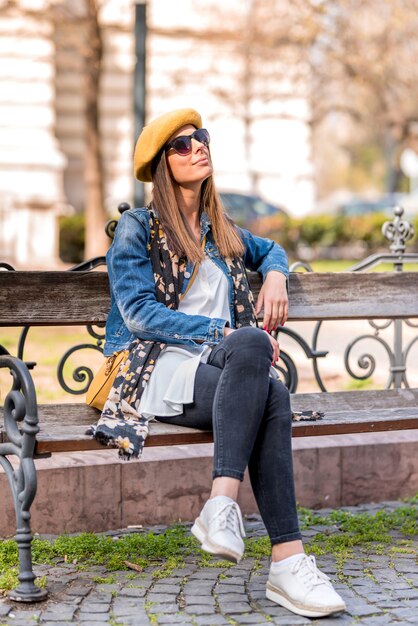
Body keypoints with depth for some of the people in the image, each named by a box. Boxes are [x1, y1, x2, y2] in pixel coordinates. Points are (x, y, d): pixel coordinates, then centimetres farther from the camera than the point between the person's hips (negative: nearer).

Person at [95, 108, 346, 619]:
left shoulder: (221, 231, 23)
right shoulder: (137, 229, 5)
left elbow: (269, 249, 43)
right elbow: (139, 314, -6)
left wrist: (275, 275, 17)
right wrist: (223, 332, -16)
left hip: (220, 367, 5)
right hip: (160, 371, -5)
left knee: (270, 394, -34)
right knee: (262, 369, -37)